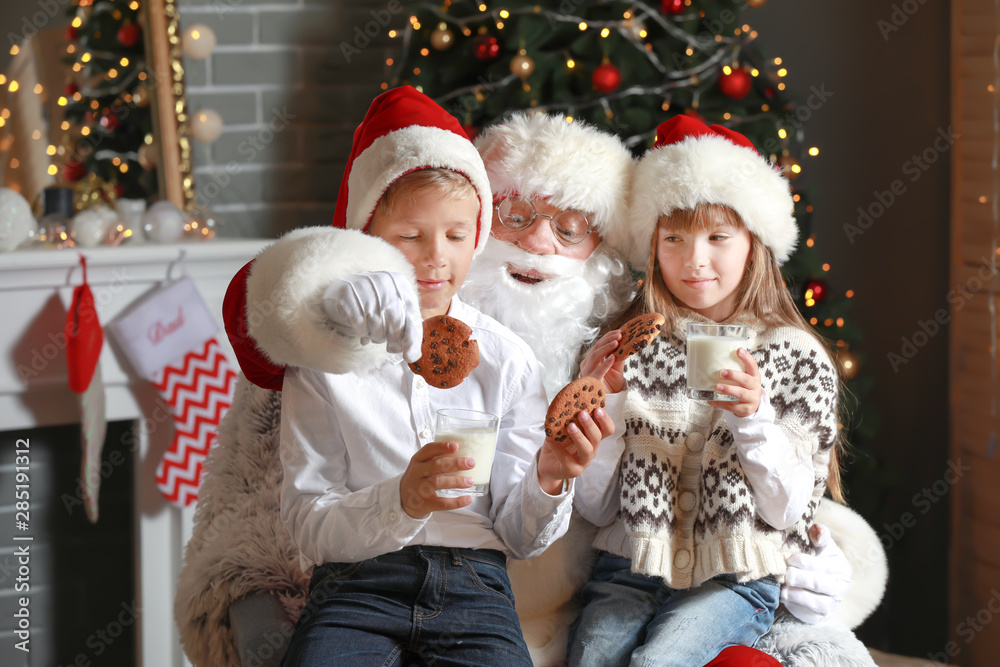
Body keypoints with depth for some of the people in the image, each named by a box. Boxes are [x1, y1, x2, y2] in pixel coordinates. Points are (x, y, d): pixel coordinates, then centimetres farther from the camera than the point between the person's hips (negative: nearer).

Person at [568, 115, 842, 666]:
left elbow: (790, 511, -1)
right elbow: (597, 509, 6)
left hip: (733, 581, -2)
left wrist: (753, 418, -16)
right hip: (629, 571, 2)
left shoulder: (796, 357, 4)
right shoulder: (629, 349, 7)